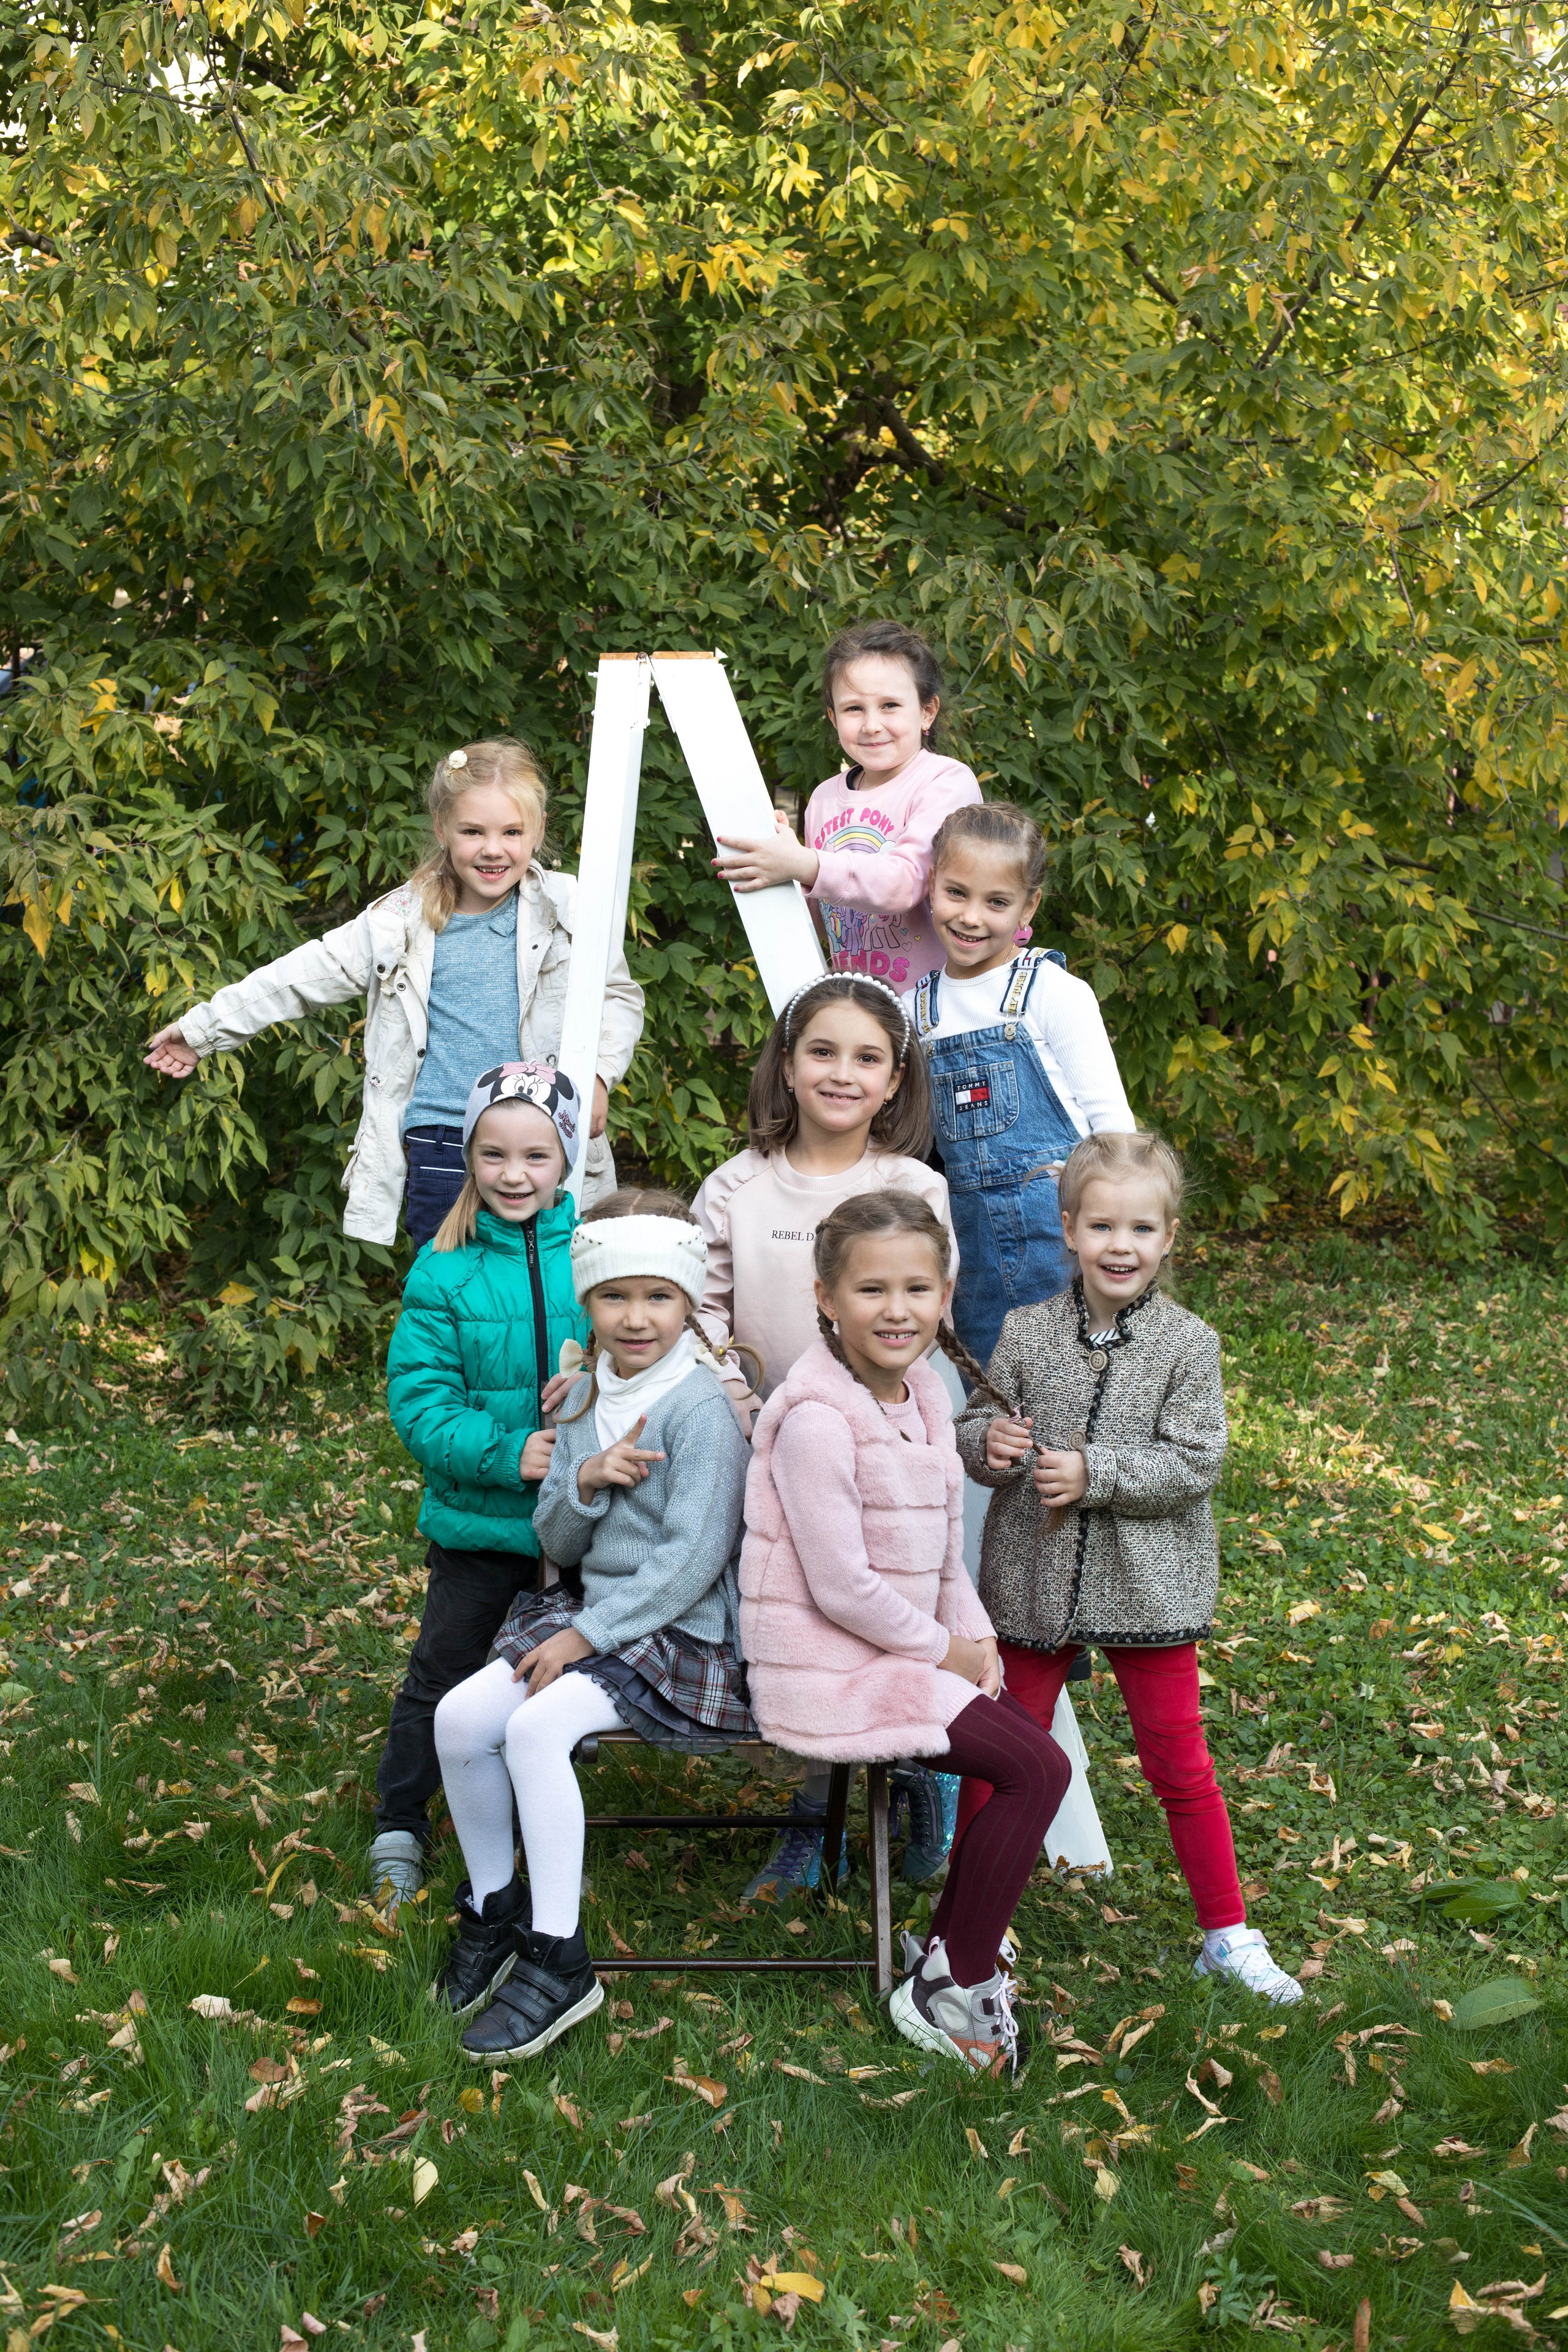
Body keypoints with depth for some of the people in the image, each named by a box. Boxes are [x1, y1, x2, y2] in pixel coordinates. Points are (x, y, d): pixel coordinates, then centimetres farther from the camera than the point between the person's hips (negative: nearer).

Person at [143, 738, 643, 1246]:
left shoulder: (566, 909, 0)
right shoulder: (400, 922, 3)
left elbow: (619, 995, 10)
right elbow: (304, 977, 12)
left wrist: (598, 1073, -7)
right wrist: (202, 1029, 19)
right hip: (439, 1148, 1)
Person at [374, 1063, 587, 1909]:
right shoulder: (444, 1269, -8)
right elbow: (419, 1394, -10)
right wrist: (507, 1453, -22)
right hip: (477, 1517, -1)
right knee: (442, 1679, 12)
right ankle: (399, 1827, 30)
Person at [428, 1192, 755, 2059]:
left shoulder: (700, 1407, -16)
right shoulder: (585, 1399, 8)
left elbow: (694, 1558, -20)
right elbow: (557, 1543, 10)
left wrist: (589, 1634, -19)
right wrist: (586, 1482, -13)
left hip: (683, 1632, -8)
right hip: (590, 1611, 8)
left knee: (537, 1727, -26)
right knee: (460, 1717, -8)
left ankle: (558, 1962, -14)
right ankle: (492, 1905, 14)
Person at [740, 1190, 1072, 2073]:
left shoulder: (926, 1391, 8)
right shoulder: (817, 1417, -21)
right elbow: (842, 1588, -21)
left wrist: (975, 1639, 1)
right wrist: (945, 1651, -10)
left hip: (903, 1654, 9)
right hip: (826, 1673, -9)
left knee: (1036, 1752, 1)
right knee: (1037, 1771, -12)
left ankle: (952, 1954, 16)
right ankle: (951, 1990, 4)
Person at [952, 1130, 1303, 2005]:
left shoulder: (1189, 1344, -7)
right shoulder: (1027, 1333, -2)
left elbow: (1194, 1464, -12)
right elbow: (978, 1424, 6)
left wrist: (1093, 1473, -21)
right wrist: (989, 1443, -17)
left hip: (1148, 1586, -1)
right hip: (1033, 1582, 1)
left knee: (1181, 1766, 10)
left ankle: (1228, 1932, 26)